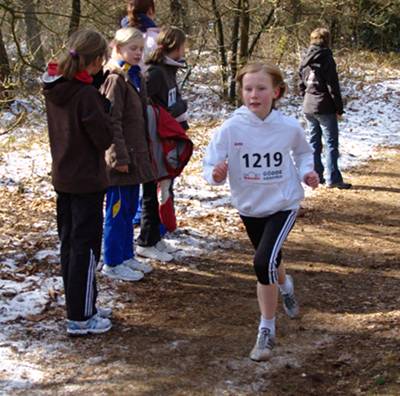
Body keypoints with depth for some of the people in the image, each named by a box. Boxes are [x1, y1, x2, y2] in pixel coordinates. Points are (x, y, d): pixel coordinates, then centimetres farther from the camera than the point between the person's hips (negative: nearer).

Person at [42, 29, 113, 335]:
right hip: (87, 181, -8)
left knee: (71, 244, 15)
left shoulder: (54, 90, 3)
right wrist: (104, 106, -6)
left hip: (62, 178, 8)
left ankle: (80, 307, 27)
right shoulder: (86, 94, -22)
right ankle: (80, 319, 6)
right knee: (86, 248, 0)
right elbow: (104, 138, -18)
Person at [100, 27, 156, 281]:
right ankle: (112, 264, 7)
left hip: (137, 155, 9)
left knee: (129, 209, 16)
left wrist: (146, 152, 17)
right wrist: (119, 157, -20)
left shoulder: (137, 77, 13)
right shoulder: (115, 79, -14)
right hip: (122, 158, -9)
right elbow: (112, 122, -18)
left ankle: (127, 256, 26)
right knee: (117, 211, -1)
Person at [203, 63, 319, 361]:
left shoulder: (289, 128, -14)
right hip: (249, 206, 3)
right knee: (270, 261, 22)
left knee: (264, 262, -21)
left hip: (283, 204, -2)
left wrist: (306, 171, -9)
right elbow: (212, 165, -15)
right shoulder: (231, 129, -18)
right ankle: (285, 286, 60)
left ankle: (267, 329, -4)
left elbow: (303, 152, 9)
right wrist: (216, 174, -38)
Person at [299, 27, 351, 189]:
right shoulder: (326, 58, -12)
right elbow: (333, 86, -13)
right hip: (325, 108, -7)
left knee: (314, 142, 13)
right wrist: (339, 108, -8)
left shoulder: (306, 60, 8)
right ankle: (333, 179, -7)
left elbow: (301, 83, 14)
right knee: (331, 143, -4)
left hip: (308, 108, 7)